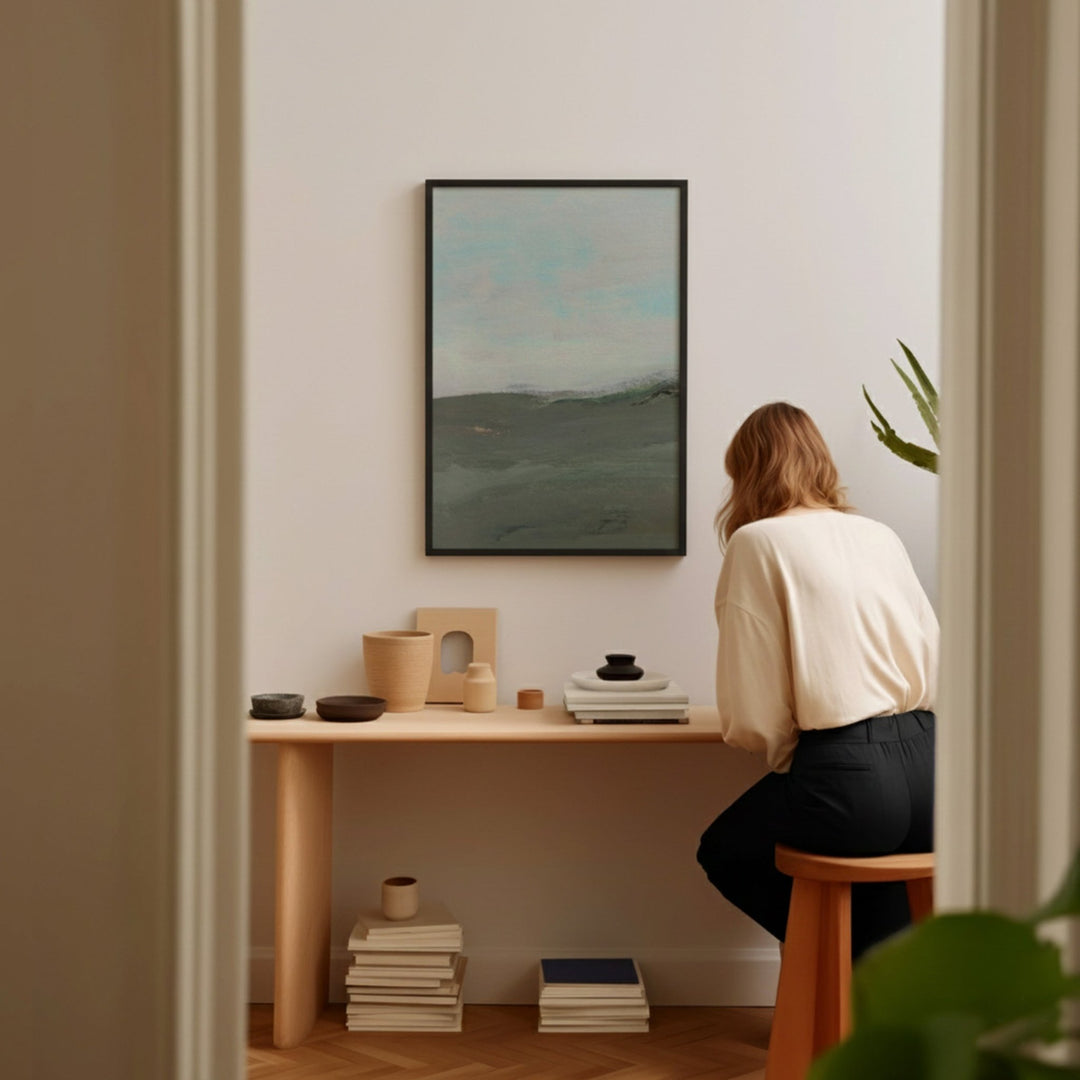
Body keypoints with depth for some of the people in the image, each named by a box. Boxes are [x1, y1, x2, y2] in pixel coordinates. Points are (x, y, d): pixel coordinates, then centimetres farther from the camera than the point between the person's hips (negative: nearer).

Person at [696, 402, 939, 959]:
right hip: (925, 763, 6)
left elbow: (751, 717, -7)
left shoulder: (756, 543, -2)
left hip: (846, 779, -6)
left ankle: (839, 957, 17)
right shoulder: (882, 536, 13)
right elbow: (935, 666, 13)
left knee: (724, 852, 24)